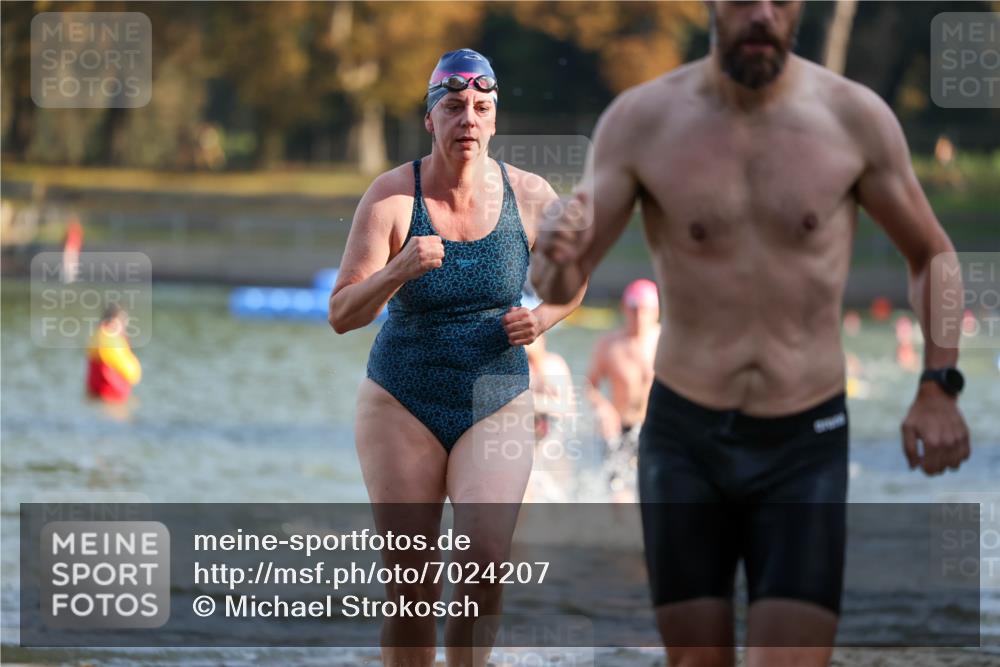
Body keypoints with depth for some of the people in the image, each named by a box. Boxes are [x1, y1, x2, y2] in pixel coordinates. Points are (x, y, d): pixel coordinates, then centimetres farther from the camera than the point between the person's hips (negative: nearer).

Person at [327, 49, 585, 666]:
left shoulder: (530, 196, -3)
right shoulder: (392, 196, -9)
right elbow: (342, 315, -15)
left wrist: (543, 319, -5)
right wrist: (397, 272, -33)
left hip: (497, 405, 1)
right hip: (403, 406, -1)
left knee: (484, 560, -20)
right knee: (411, 589, 0)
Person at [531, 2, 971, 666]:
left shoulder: (855, 117, -7)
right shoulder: (641, 120, -8)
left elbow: (932, 255, 9)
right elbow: (558, 287, -7)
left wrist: (939, 388, -5)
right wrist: (556, 256, -32)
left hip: (806, 444, -1)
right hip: (684, 437, 1)